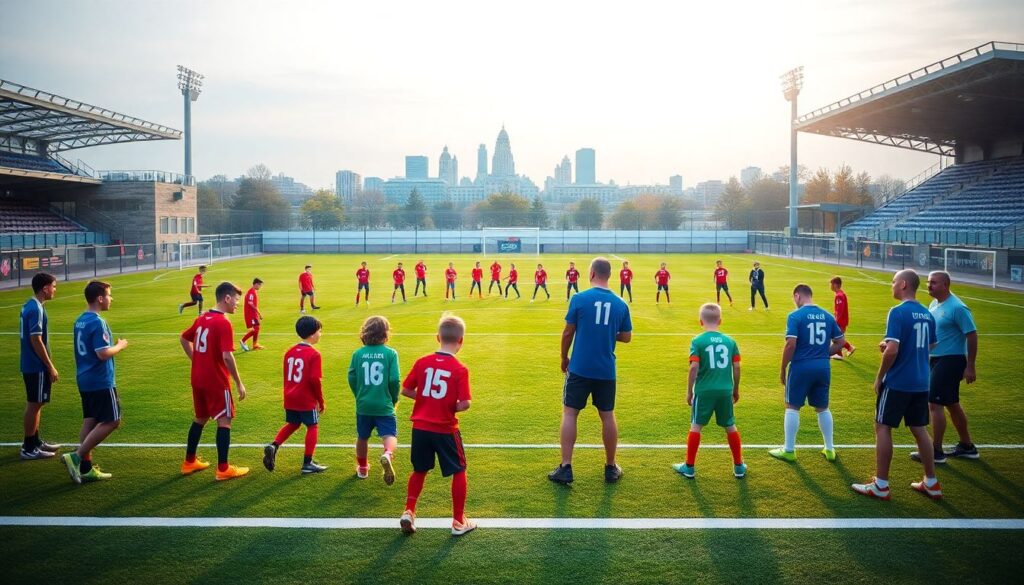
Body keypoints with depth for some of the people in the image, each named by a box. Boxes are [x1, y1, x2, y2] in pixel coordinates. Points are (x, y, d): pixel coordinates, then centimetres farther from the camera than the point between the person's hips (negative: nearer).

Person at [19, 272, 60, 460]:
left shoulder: (29, 305, 10)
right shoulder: (36, 309, -19)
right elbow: (36, 340, -22)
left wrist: (48, 365, 20)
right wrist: (51, 367, -17)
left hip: (30, 365, 10)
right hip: (37, 366, -10)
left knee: (36, 404, 17)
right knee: (34, 404, -2)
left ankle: (35, 441, 27)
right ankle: (29, 449, 6)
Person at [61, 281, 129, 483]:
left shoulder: (80, 321, 11)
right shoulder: (98, 323, -18)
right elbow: (103, 353, -23)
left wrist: (114, 344, 16)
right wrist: (120, 346, -6)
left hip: (84, 380, 9)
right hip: (101, 382, -9)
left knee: (89, 421, 11)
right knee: (111, 421, -3)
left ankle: (86, 468, 13)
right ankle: (76, 457, -7)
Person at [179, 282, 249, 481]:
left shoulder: (202, 318, 8)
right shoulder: (223, 323, -18)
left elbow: (184, 339, 21)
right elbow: (227, 356, -24)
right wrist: (239, 383, -17)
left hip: (198, 380, 8)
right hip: (216, 381, -8)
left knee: (200, 419, 20)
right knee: (224, 421, -1)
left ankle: (189, 462, 29)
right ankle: (223, 469, 1)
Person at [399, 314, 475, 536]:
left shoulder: (422, 362, -3)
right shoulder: (460, 369, -13)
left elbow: (405, 390, 2)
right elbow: (464, 404, -18)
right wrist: (450, 406, 2)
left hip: (420, 426, 4)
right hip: (445, 429, -3)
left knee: (419, 470, 23)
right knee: (458, 472, 13)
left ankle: (409, 512, 16)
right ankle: (459, 521, 18)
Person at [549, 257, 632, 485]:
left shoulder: (579, 299, -9)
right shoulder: (620, 304, 0)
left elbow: (568, 332, -4)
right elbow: (626, 337, 7)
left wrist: (564, 358, 11)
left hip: (580, 368, -3)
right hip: (606, 371, 3)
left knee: (569, 413, 6)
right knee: (607, 416, 13)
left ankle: (565, 468, 3)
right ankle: (611, 468, 22)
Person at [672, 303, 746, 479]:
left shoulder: (698, 341, -7)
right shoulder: (729, 340, 3)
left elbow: (694, 368, -13)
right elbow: (736, 367, 4)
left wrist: (689, 391, -3)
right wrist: (735, 389, 18)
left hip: (704, 391, -3)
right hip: (725, 391, 3)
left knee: (695, 427, 8)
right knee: (730, 427, 15)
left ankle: (689, 467, 14)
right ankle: (739, 466, 24)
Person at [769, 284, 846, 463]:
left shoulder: (795, 316, -10)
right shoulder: (827, 316, 7)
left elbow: (791, 344, -17)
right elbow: (839, 342, 10)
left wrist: (783, 369, -8)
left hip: (801, 367, -5)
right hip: (823, 367, 5)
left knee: (792, 407, 7)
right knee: (822, 408, 18)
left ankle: (789, 450, 12)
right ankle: (830, 449, 25)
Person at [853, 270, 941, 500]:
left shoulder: (898, 312, -15)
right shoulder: (927, 314, 9)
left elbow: (892, 350, -22)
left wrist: (879, 377, -9)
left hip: (897, 383, -7)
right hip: (921, 383, 7)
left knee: (883, 427, 2)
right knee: (919, 429, 16)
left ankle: (881, 486, 6)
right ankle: (931, 483, 22)